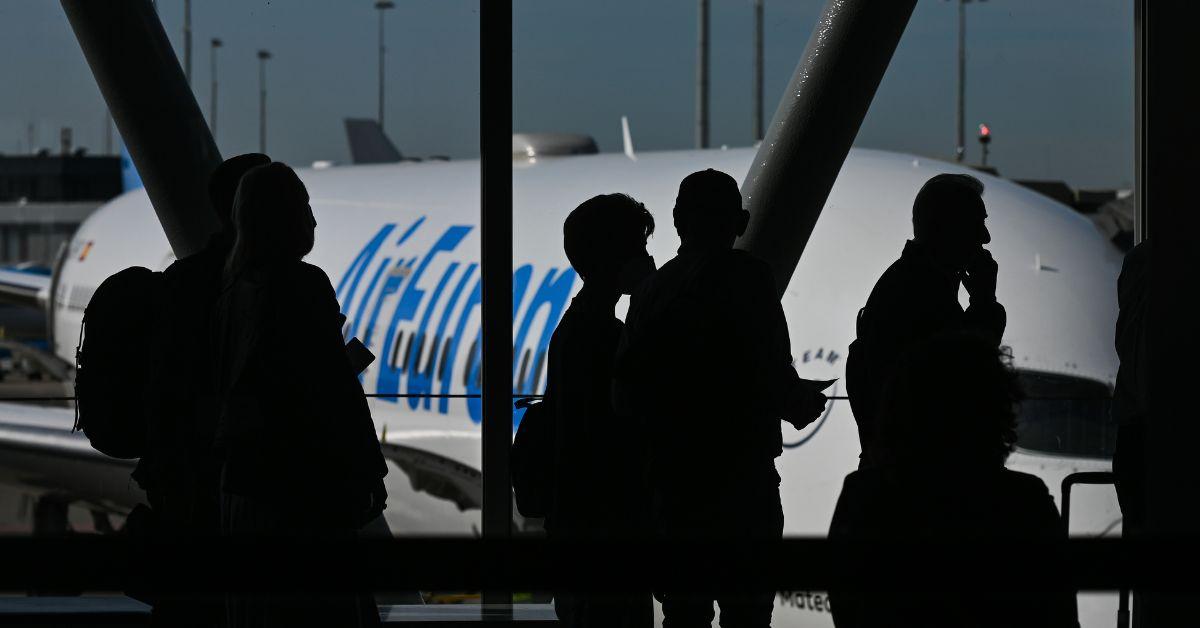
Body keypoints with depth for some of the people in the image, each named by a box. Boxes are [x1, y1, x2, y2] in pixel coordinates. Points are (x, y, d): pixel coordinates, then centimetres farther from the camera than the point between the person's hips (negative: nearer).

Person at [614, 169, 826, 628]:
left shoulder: (653, 289, 9)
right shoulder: (746, 278, -9)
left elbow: (627, 396, 8)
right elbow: (774, 378, -14)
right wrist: (805, 404, 7)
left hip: (673, 481, 6)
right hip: (742, 480, -6)